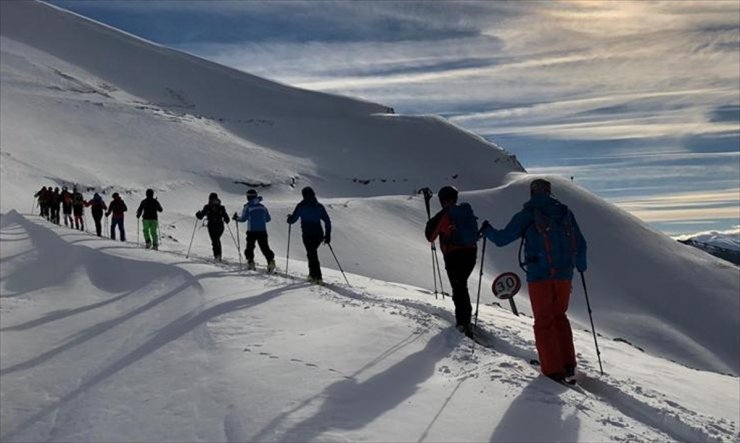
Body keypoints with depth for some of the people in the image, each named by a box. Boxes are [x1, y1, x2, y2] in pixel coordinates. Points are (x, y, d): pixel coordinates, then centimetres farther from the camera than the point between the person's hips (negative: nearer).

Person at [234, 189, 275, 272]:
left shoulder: (247, 207, -4)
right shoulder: (262, 206, 8)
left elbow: (243, 219, -5)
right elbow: (268, 219, 12)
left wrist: (236, 218, 14)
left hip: (252, 231, -2)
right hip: (262, 230, 3)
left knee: (250, 247, 15)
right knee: (265, 247, 2)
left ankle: (250, 262, 11)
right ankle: (271, 260, -14)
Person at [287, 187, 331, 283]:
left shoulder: (301, 206, -4)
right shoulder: (319, 206, 6)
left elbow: (292, 220, -2)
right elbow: (327, 221, 3)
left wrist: (289, 218, 22)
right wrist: (328, 235, 8)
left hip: (307, 235, -4)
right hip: (319, 234, 4)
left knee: (312, 255, 0)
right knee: (312, 253, 23)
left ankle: (318, 277, -6)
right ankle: (312, 274, 28)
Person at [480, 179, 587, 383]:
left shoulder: (527, 215, -2)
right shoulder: (566, 213, 10)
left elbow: (502, 239, 0)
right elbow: (580, 245, 16)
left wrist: (487, 230, 20)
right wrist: (580, 266, 34)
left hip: (539, 275, -4)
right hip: (564, 274, 4)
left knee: (544, 322, 6)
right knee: (559, 316, 19)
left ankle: (553, 370, 4)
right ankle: (569, 365, 17)